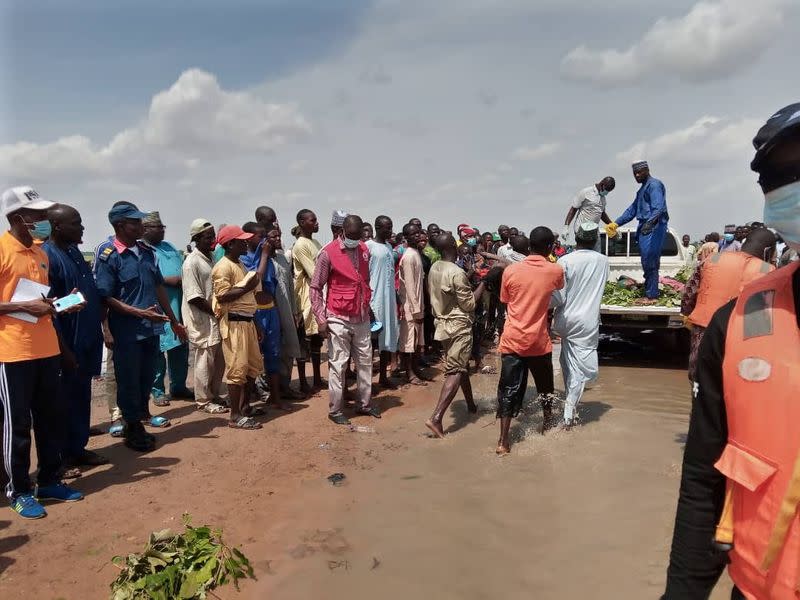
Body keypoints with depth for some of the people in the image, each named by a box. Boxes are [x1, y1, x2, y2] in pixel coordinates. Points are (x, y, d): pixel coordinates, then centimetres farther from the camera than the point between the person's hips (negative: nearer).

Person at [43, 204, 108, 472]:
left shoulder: (74, 250, 10)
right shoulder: (47, 256, -16)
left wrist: (99, 332, 17)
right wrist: (64, 349, -19)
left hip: (86, 341, 8)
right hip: (67, 344, -8)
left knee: (82, 397, 16)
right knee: (64, 400, 4)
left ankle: (78, 449, 30)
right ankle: (62, 457, 18)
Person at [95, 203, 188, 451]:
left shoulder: (147, 252, 8)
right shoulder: (109, 257, -12)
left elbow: (159, 287, 14)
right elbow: (106, 297, -15)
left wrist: (173, 320, 16)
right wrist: (140, 313, -21)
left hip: (152, 327, 6)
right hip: (127, 331, -6)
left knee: (148, 375, 18)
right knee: (129, 380, 7)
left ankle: (143, 412, 37)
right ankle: (132, 427, 22)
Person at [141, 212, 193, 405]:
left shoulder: (169, 247, 18)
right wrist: (168, 280, -20)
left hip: (178, 306, 7)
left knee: (181, 348, 13)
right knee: (157, 350, 2)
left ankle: (179, 386, 26)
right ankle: (158, 391, 15)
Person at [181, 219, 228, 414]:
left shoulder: (211, 258, 11)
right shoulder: (192, 262, -15)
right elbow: (194, 297, -19)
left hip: (216, 319, 8)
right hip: (202, 321, -8)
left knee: (219, 360, 15)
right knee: (205, 362, 2)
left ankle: (219, 395, 29)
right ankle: (204, 401, 16)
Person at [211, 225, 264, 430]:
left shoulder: (240, 265, 18)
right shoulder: (223, 267, -12)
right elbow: (222, 296, -22)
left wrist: (255, 324, 21)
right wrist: (246, 287, -16)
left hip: (247, 321, 10)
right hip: (233, 323, -10)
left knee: (253, 366, 15)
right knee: (237, 369, -6)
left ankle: (245, 406, 29)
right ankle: (235, 416, 1)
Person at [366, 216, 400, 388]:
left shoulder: (389, 246, 14)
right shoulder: (368, 246, -8)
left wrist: (397, 298, 17)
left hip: (389, 298, 7)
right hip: (374, 299, -7)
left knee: (389, 337, 9)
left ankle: (383, 376, 20)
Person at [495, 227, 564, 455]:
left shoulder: (511, 270, -4)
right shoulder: (555, 271, -5)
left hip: (512, 340, 0)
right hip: (538, 341, 0)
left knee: (509, 390, 4)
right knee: (545, 387, 21)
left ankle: (503, 441, -1)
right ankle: (547, 426, 41)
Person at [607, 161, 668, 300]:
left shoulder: (654, 185, -7)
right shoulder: (643, 188, 24)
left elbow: (658, 208, -21)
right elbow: (633, 209, 32)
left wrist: (650, 222, -38)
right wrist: (617, 223, 27)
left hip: (653, 228, -10)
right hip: (645, 228, 10)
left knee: (649, 262, -13)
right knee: (647, 263, 9)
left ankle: (652, 296, -12)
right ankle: (649, 294, 13)